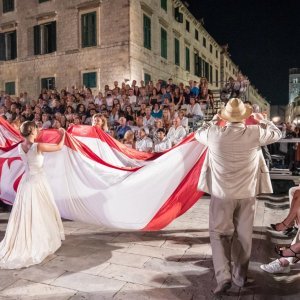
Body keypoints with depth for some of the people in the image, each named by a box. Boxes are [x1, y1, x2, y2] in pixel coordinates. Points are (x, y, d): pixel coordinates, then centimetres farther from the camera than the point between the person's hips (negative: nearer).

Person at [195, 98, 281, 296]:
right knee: (243, 234, 16)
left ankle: (223, 277, 4)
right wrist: (261, 119, 21)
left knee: (219, 233, 12)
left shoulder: (215, 134, -14)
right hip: (247, 193, 2)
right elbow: (277, 133, 7)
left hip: (222, 193, -1)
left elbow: (199, 134, 8)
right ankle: (240, 276, 30)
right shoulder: (255, 134, -13)